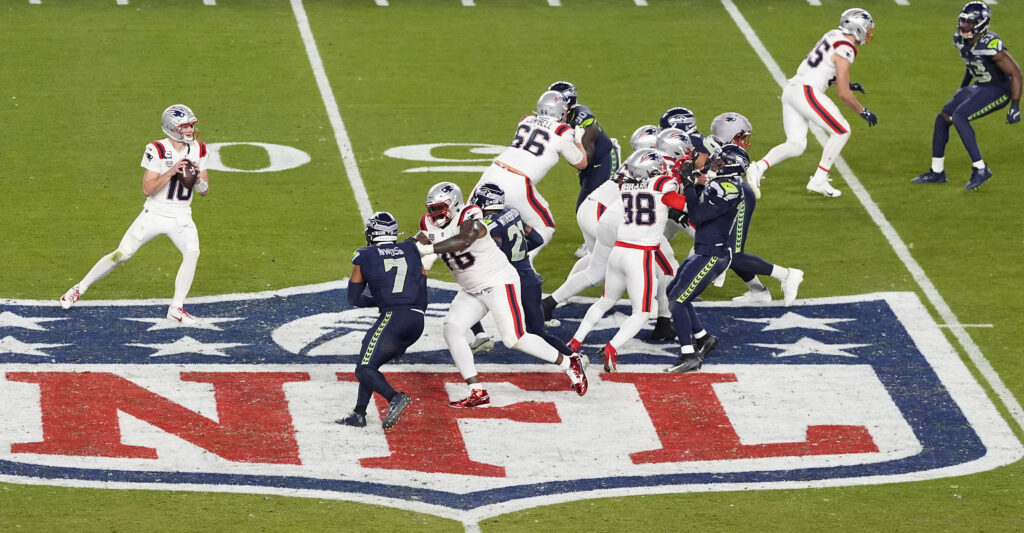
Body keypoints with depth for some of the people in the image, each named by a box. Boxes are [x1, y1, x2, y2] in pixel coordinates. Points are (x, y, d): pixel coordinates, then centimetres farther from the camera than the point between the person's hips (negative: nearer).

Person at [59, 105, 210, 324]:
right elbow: (147, 189, -18)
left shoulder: (199, 151, -1)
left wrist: (197, 177, -17)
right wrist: (170, 172, -29)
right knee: (122, 254, -3)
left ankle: (176, 308, -12)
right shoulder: (157, 150, -15)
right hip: (155, 214, -3)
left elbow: (204, 191, 5)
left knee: (192, 252, -22)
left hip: (181, 217, 3)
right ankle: (80, 288, 16)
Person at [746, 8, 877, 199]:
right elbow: (843, 94, -11)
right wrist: (863, 111, 2)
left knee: (796, 145, 7)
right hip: (806, 92, -9)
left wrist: (846, 83, 28)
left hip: (791, 90, 9)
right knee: (841, 131, 1)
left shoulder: (833, 35, 16)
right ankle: (819, 180, 0)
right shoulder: (845, 50, -11)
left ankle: (759, 167, -12)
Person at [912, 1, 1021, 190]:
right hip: (979, 87, 9)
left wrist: (1015, 106, -21)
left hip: (997, 91, -9)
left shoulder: (989, 46, -28)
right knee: (943, 118, 7)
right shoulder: (962, 41, -3)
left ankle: (980, 169, -19)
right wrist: (962, 88, 23)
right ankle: (937, 172, 19)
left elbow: (1015, 73, -22)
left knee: (959, 117, -24)